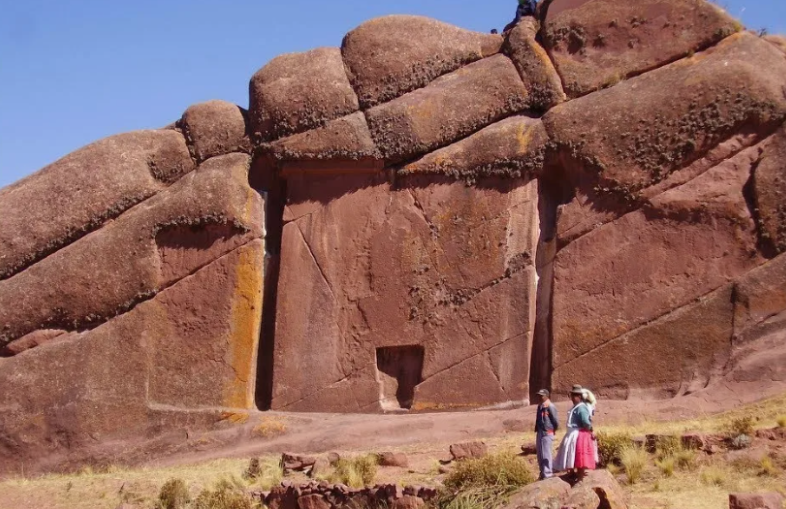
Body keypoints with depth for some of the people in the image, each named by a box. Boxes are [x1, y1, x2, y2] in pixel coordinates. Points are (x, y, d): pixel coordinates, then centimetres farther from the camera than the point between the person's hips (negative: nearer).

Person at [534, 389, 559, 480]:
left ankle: (547, 475, -1)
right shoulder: (540, 406, 12)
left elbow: (555, 421, -10)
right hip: (539, 432, 9)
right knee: (540, 454, 14)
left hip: (547, 433, -9)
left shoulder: (550, 407, -14)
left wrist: (554, 430, 3)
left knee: (546, 455, -6)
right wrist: (537, 429, 15)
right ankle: (543, 473, 24)